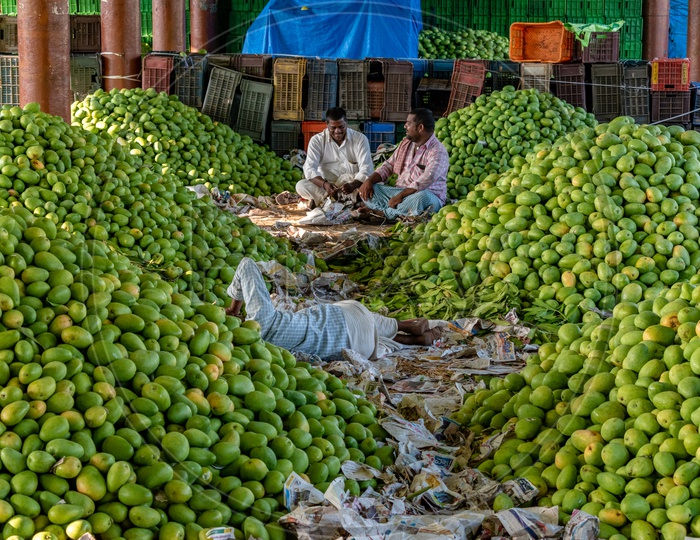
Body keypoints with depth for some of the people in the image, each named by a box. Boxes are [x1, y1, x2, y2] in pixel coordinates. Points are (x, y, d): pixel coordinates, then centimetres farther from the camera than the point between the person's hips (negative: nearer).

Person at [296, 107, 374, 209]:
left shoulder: (360, 139, -1)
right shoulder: (317, 140, 0)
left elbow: (366, 169, -11)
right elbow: (309, 169, -11)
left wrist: (353, 185, -33)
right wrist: (324, 184, -32)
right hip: (327, 185, 1)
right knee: (301, 185, -27)